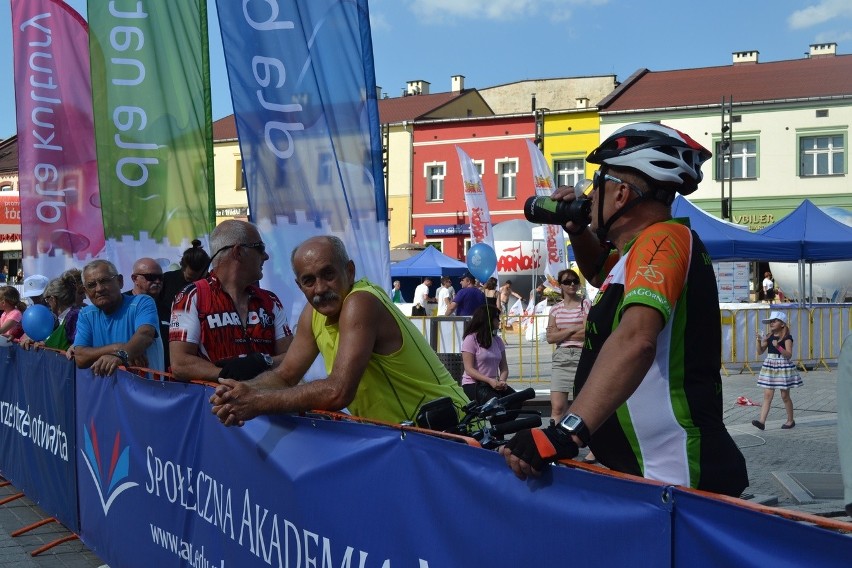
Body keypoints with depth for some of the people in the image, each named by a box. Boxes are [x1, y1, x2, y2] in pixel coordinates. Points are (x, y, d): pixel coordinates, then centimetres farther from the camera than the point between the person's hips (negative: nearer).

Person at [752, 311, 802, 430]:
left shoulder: (787, 338, -9)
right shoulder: (769, 337, 8)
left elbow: (789, 355, -16)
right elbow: (760, 352, 7)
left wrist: (778, 346, -28)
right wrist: (759, 341, -10)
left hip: (783, 367, -5)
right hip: (770, 367, 5)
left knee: (785, 396, 6)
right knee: (767, 395, -2)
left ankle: (790, 420, 23)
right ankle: (762, 421, -9)